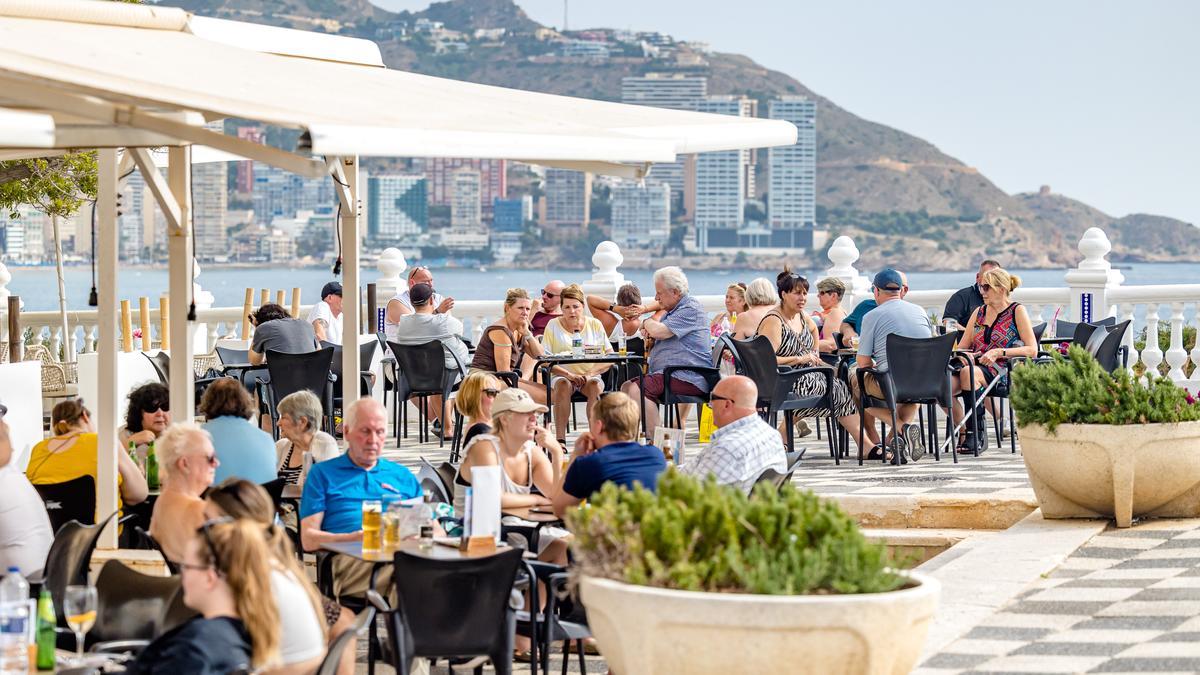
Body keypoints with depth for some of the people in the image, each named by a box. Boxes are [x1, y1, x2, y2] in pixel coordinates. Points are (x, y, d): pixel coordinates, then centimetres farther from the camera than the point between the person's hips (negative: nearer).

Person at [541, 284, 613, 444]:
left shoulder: (595, 325, 8)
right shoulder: (553, 325, 6)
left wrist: (590, 373, -13)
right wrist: (569, 375, -16)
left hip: (590, 377, 1)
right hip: (562, 375, -1)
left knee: (595, 385, -32)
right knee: (562, 385, -34)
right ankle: (560, 438, -37)